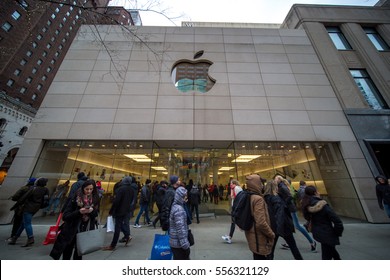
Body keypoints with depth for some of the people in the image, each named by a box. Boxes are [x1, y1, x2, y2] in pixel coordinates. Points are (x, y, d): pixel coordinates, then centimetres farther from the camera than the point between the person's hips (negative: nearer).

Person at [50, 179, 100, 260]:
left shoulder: (95, 199, -6)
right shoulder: (75, 199, -14)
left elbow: (96, 214, 1)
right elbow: (65, 216, -13)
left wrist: (92, 211, -21)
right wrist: (79, 212, -29)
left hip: (85, 230, 2)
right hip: (71, 230, -2)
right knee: (67, 252, 12)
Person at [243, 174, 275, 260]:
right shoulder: (258, 199, -24)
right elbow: (261, 223, -27)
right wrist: (271, 234, -11)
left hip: (253, 236, 8)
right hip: (260, 239, -8)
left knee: (257, 258, 23)